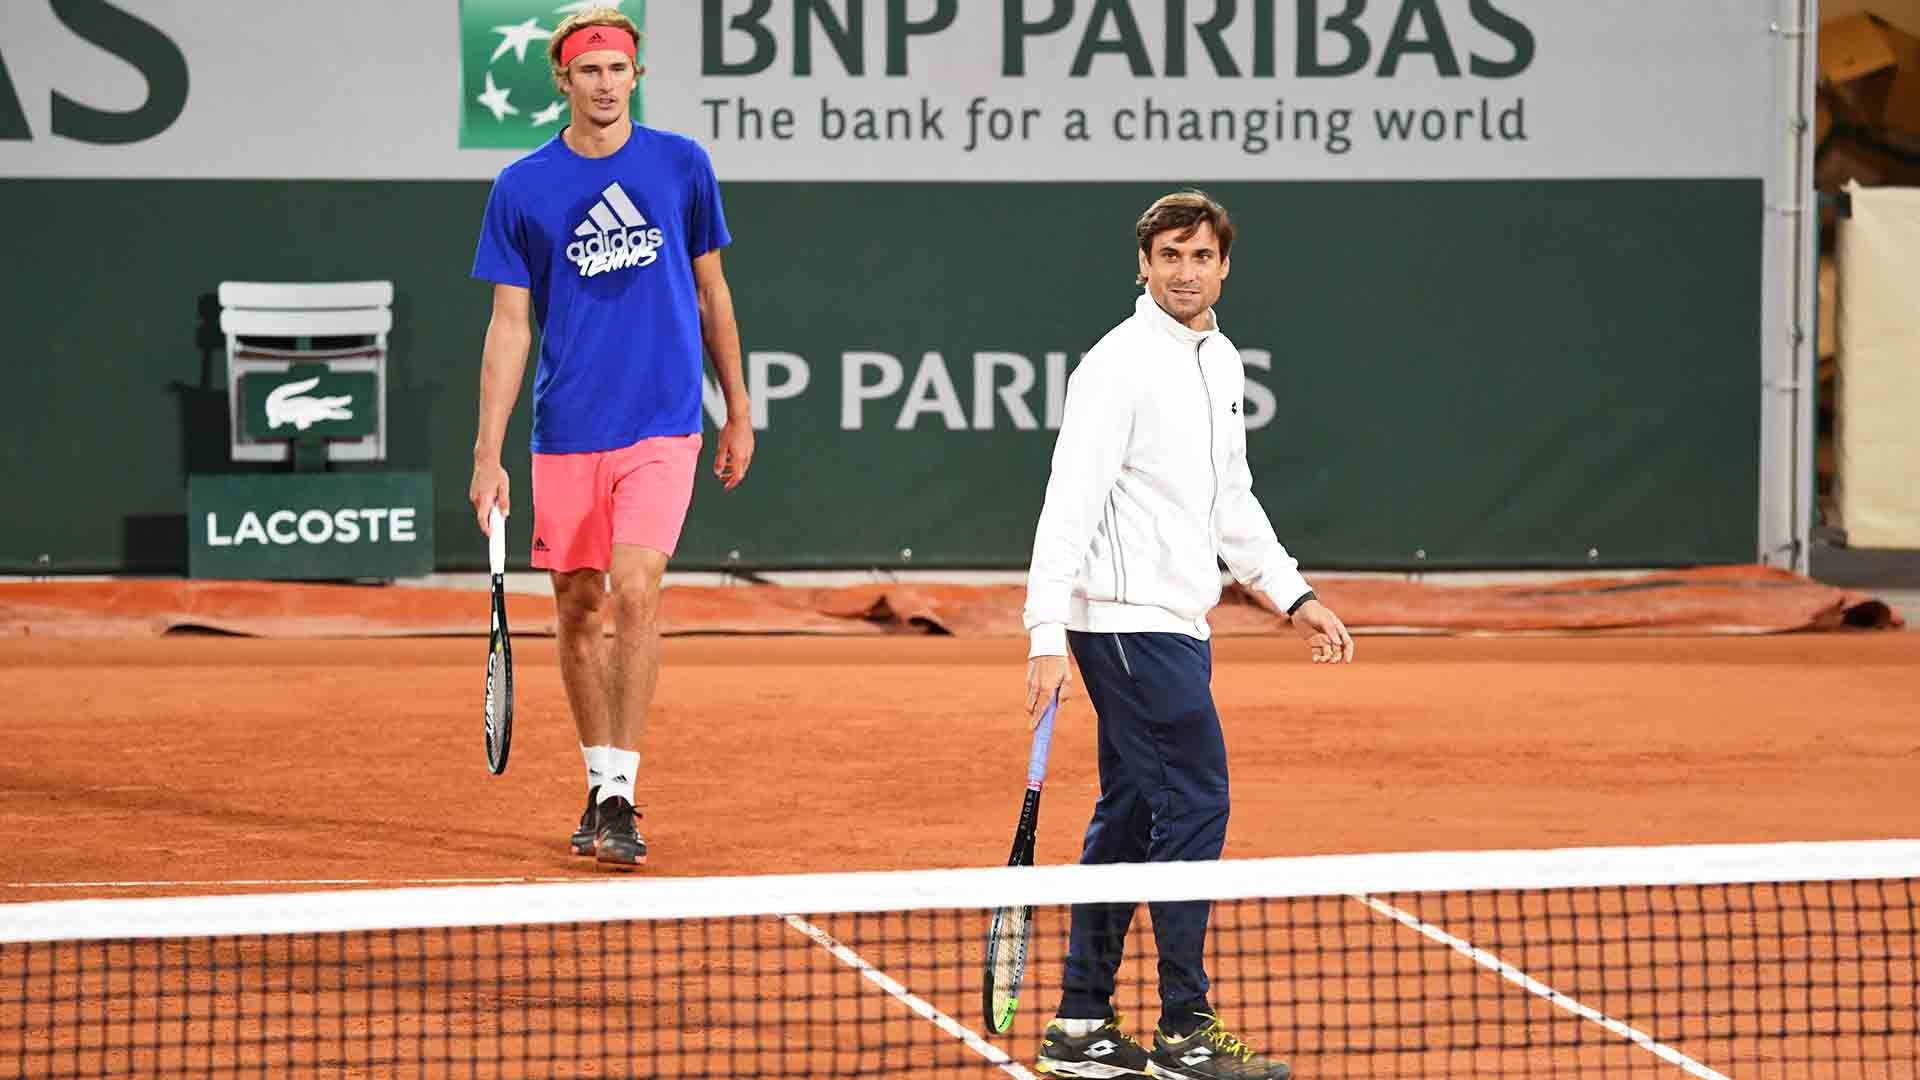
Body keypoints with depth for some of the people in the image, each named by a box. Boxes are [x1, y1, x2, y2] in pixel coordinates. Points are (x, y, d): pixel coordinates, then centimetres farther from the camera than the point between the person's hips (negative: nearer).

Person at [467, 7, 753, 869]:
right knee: (577, 607, 7)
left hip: (661, 424, -1)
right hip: (565, 433, 1)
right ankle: (600, 784, 24)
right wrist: (487, 455, -5)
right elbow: (509, 327, 1)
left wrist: (738, 410, 14)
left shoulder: (681, 166, 3)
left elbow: (711, 292, 14)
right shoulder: (522, 189, 1)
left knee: (634, 589, -16)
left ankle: (621, 798, -14)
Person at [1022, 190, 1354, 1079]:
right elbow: (1070, 502, -18)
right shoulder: (1120, 364, -13)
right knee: (1195, 805, -9)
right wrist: (1047, 633, -24)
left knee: (1128, 817, 10)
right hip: (1131, 621, -9)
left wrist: (1293, 597, 23)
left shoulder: (1218, 362, 15)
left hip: (1172, 622, 9)